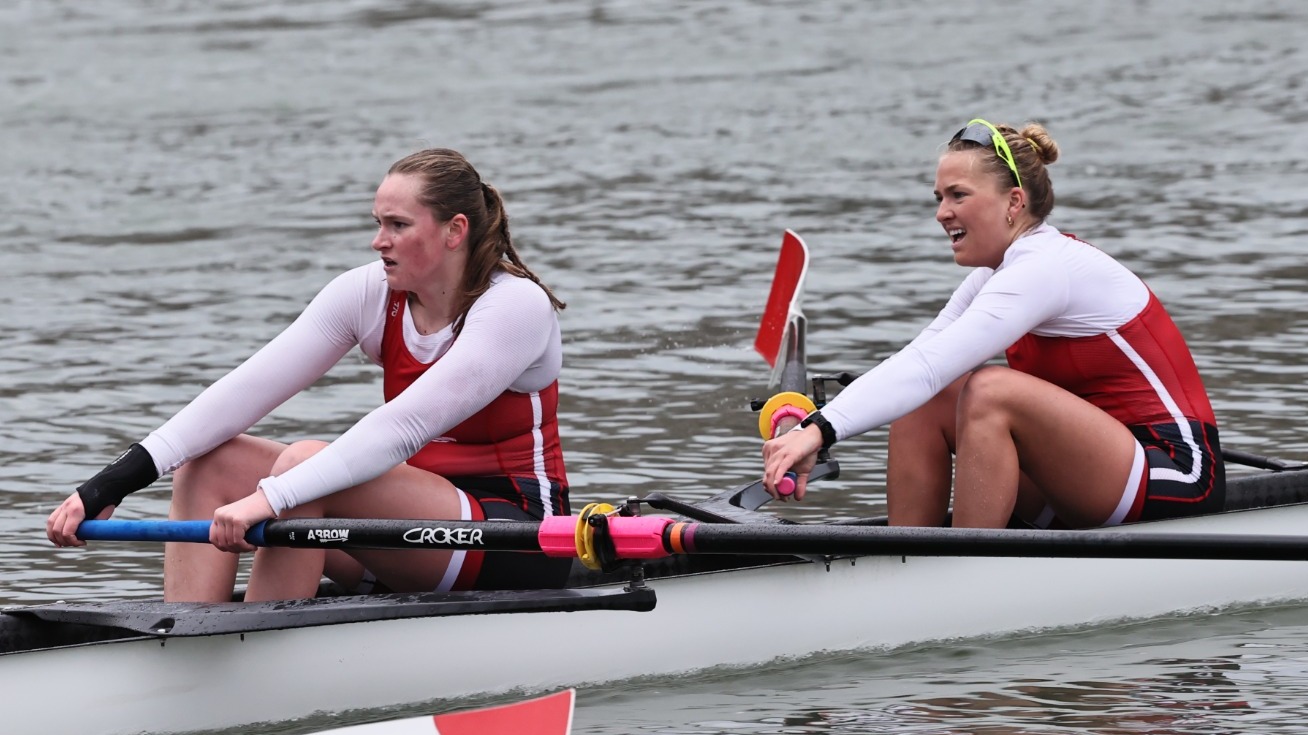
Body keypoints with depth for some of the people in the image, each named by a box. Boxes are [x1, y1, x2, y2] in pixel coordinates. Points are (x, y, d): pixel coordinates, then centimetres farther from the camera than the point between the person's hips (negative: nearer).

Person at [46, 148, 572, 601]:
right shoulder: (370, 293, 1)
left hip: (517, 544, -7)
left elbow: (406, 424, -30)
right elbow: (250, 387, -9)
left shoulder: (517, 305, -17)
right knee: (210, 462, -8)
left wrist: (274, 498, -41)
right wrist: (111, 484, -20)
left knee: (303, 462, -29)